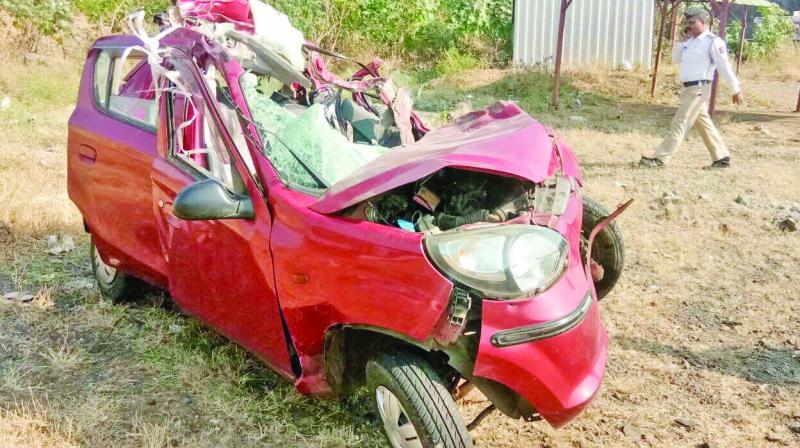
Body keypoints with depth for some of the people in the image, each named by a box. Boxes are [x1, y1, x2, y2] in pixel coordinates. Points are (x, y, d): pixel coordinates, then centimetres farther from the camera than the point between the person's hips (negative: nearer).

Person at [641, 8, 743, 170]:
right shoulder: (690, 40, 14)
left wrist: (736, 89, -7)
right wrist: (683, 39, 4)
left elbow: (725, 67, -10)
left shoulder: (712, 42, -11)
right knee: (703, 123, 13)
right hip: (689, 88, 9)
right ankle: (722, 158, 22)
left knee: (680, 123, -10)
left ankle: (659, 158, -11)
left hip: (698, 88, -9)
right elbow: (676, 58, 17)